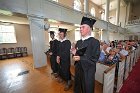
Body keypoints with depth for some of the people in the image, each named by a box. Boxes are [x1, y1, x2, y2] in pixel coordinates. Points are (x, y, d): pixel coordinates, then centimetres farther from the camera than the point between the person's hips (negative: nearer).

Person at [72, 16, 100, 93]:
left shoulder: (95, 42, -14)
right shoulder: (78, 42, 5)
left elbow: (95, 58, -18)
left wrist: (80, 58, -25)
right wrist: (74, 53, -12)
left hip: (88, 71, -5)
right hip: (78, 69, 6)